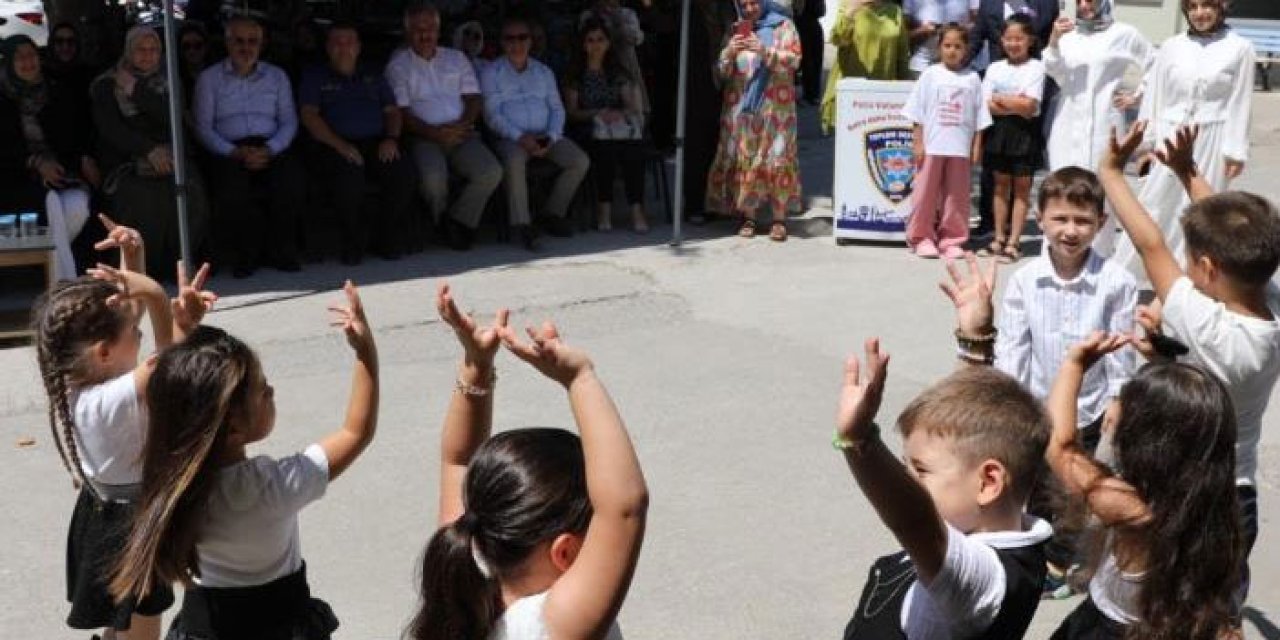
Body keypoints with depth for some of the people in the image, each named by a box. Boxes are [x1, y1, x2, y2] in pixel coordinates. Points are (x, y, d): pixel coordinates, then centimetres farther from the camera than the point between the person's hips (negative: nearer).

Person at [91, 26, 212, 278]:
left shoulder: (167, 80, 18)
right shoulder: (105, 85, 12)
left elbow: (171, 116, 0)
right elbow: (110, 128, -3)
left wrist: (136, 90, -5)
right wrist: (149, 150, -16)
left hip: (168, 156, 2)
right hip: (125, 161, -1)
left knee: (189, 191, -31)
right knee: (140, 198, -34)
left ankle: (177, 261, -13)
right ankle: (143, 267, -16)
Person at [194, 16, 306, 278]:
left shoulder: (277, 76, 19)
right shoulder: (209, 78, 13)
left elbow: (289, 121, 10)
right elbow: (203, 127, 5)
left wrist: (270, 150, -10)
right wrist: (234, 153, -12)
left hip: (271, 148, 1)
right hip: (229, 151, -1)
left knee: (291, 178, -32)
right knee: (233, 188, -35)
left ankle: (281, 250, -12)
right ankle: (246, 254, -12)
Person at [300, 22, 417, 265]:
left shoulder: (373, 77, 27)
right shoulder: (314, 77, 16)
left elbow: (392, 111, 20)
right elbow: (309, 115, 2)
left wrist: (391, 139, -4)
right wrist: (340, 145, -14)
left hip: (376, 144, 3)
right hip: (334, 146, -3)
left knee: (404, 172, -29)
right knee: (350, 178, -38)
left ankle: (386, 236, -10)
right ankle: (355, 239, -14)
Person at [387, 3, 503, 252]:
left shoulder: (456, 58, 21)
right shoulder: (398, 64, 10)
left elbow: (474, 98, 12)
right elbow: (401, 112, -2)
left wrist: (463, 124, -10)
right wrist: (434, 133, -16)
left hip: (462, 135, 3)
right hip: (424, 137, -3)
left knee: (491, 172, -26)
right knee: (434, 176, -35)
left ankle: (459, 221, -6)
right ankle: (443, 221, -4)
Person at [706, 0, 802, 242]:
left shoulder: (783, 26, 6)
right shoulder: (735, 31, 13)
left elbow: (793, 60, -7)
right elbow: (722, 73, 9)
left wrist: (764, 52, -22)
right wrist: (729, 53, -12)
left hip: (774, 107, -3)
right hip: (740, 107, 3)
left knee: (776, 160, -7)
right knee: (742, 160, -3)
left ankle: (779, 219, -5)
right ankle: (747, 216, 3)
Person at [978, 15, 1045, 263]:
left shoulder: (1036, 67, -4)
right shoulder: (995, 68, 6)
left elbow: (1029, 105, -13)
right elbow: (987, 105, -2)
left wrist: (1000, 99, -6)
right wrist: (1015, 104, -12)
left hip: (1025, 131, -4)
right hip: (1000, 130, 4)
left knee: (1022, 186, 2)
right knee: (1001, 184, 10)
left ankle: (1013, 242, 3)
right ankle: (999, 238, 17)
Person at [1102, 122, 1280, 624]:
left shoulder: (1208, 329, -30)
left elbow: (1151, 245, -23)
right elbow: (1235, 239, 2)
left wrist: (1111, 172, -13)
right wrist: (1188, 172, 6)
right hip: (1237, 497, 6)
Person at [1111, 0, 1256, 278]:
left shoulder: (1240, 49, -2)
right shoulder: (1171, 46, 2)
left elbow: (1240, 104, -1)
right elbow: (1154, 95, 7)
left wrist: (1236, 151, -3)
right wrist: (1146, 142, 7)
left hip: (1210, 142, -1)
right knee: (1154, 206, 3)